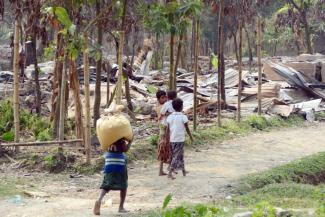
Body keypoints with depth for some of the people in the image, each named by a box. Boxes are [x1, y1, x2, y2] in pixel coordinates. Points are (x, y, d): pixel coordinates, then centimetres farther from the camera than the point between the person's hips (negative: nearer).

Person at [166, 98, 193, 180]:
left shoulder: (169, 117, 2)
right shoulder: (183, 117, -9)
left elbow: (167, 129, 1)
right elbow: (187, 129, -3)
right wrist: (191, 137, 11)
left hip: (172, 139, 5)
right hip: (180, 139, -5)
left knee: (180, 155, 19)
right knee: (176, 157, -2)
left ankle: (183, 171, 29)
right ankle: (170, 173, -10)